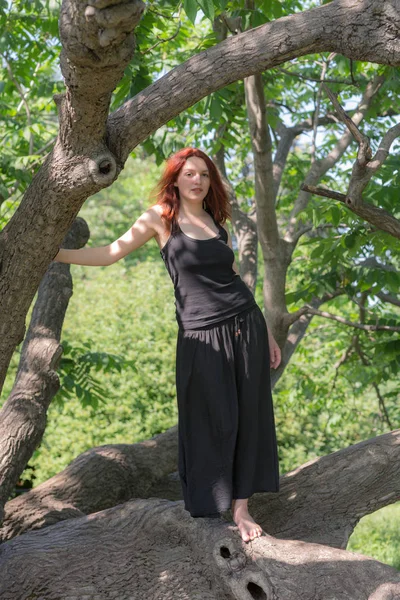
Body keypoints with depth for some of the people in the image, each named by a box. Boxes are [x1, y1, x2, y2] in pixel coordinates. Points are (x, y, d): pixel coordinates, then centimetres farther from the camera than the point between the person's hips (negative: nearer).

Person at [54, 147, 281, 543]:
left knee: (248, 417, 3)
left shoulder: (217, 222, 14)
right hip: (202, 335, -5)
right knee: (212, 422, -1)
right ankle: (208, 509, 17)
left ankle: (241, 507, 13)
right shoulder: (161, 218, 1)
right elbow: (110, 253, -2)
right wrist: (53, 253, -11)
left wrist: (267, 333, 17)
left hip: (246, 325, 5)